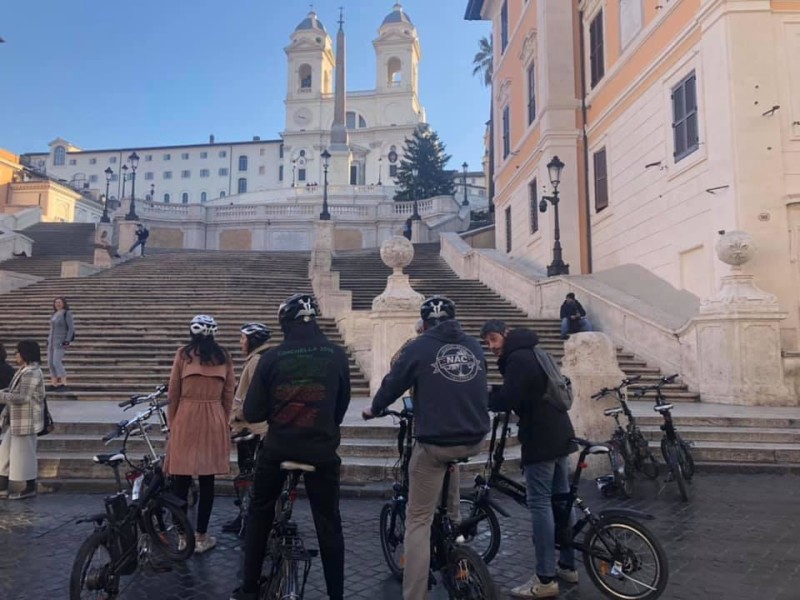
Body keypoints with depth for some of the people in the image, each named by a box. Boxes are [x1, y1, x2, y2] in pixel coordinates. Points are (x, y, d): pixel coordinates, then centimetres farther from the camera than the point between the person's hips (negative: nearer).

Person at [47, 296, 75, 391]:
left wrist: (67, 340, -20)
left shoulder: (67, 313, -9)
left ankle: (64, 385, -16)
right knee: (50, 362, 5)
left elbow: (71, 328, -13)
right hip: (52, 341, 8)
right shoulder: (55, 314, 14)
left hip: (61, 342, -8)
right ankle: (54, 384, 11)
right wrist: (48, 339, 17)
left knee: (56, 362, -18)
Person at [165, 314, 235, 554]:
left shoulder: (183, 354, -1)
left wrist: (171, 422, 12)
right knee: (207, 481, 7)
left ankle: (183, 536, 15)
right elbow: (228, 394, 5)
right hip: (213, 420, 1)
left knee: (182, 481, 8)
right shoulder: (224, 357, 4)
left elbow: (173, 392, 1)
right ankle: (201, 537, 14)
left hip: (185, 418, -1)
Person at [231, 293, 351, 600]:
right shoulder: (337, 355, -6)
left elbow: (252, 412, -6)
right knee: (328, 522, 12)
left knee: (259, 514, 21)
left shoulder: (272, 357, -8)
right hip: (322, 450, 0)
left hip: (277, 449, 0)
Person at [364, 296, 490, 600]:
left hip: (434, 444, -5)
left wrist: (373, 409, 25)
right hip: (474, 440, 5)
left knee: (418, 520, 6)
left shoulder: (418, 348, -5)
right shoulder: (475, 347, 9)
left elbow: (392, 384, 4)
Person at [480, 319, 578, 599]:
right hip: (560, 433, 10)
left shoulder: (517, 358, -15)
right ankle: (567, 565, 26)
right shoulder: (531, 353, 17)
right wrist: (494, 393, 9)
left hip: (541, 438, -10)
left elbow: (507, 400, -23)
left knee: (540, 504, -5)